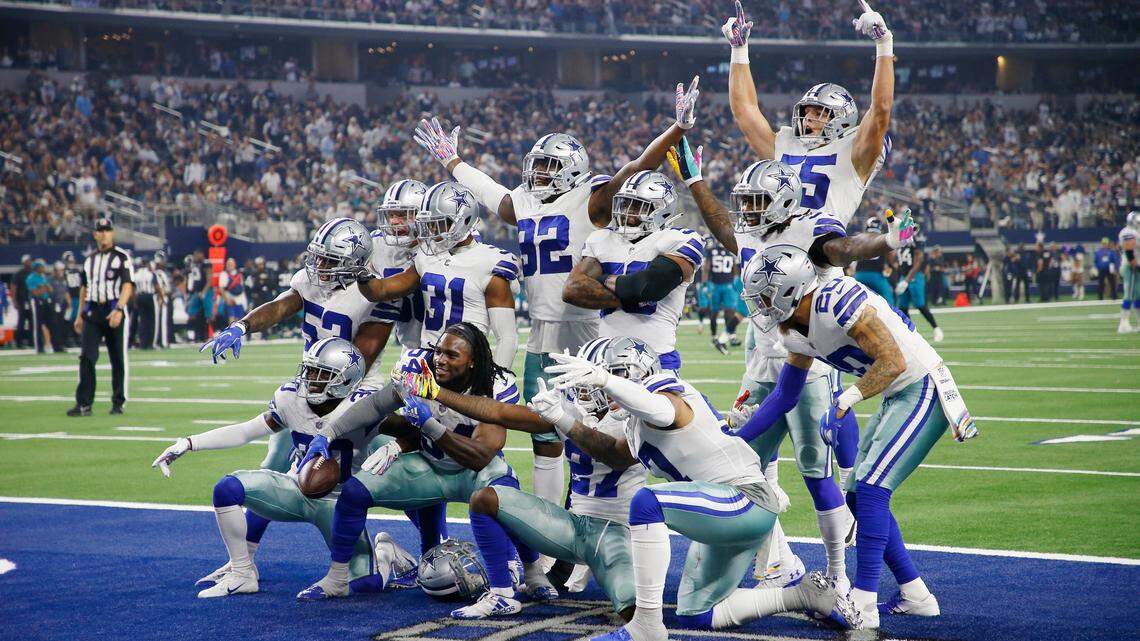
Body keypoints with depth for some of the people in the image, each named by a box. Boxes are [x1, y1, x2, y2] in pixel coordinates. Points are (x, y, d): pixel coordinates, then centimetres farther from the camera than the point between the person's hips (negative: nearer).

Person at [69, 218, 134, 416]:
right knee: (86, 357, -6)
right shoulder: (89, 260, 15)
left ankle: (118, 403, 11)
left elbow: (128, 286, -12)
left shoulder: (122, 257, -2)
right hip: (92, 312, 4)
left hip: (114, 311, -4)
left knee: (118, 359, 1)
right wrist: (80, 315, 19)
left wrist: (119, 309, -25)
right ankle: (84, 404, -7)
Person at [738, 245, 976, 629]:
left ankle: (862, 604, -14)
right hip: (898, 398, 10)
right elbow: (784, 395, 17)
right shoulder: (798, 333, 5)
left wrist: (845, 402, -23)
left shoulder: (838, 301, -24)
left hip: (924, 391, -10)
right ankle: (914, 596, 18)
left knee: (871, 488, -16)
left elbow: (893, 362, -25)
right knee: (859, 495, 10)